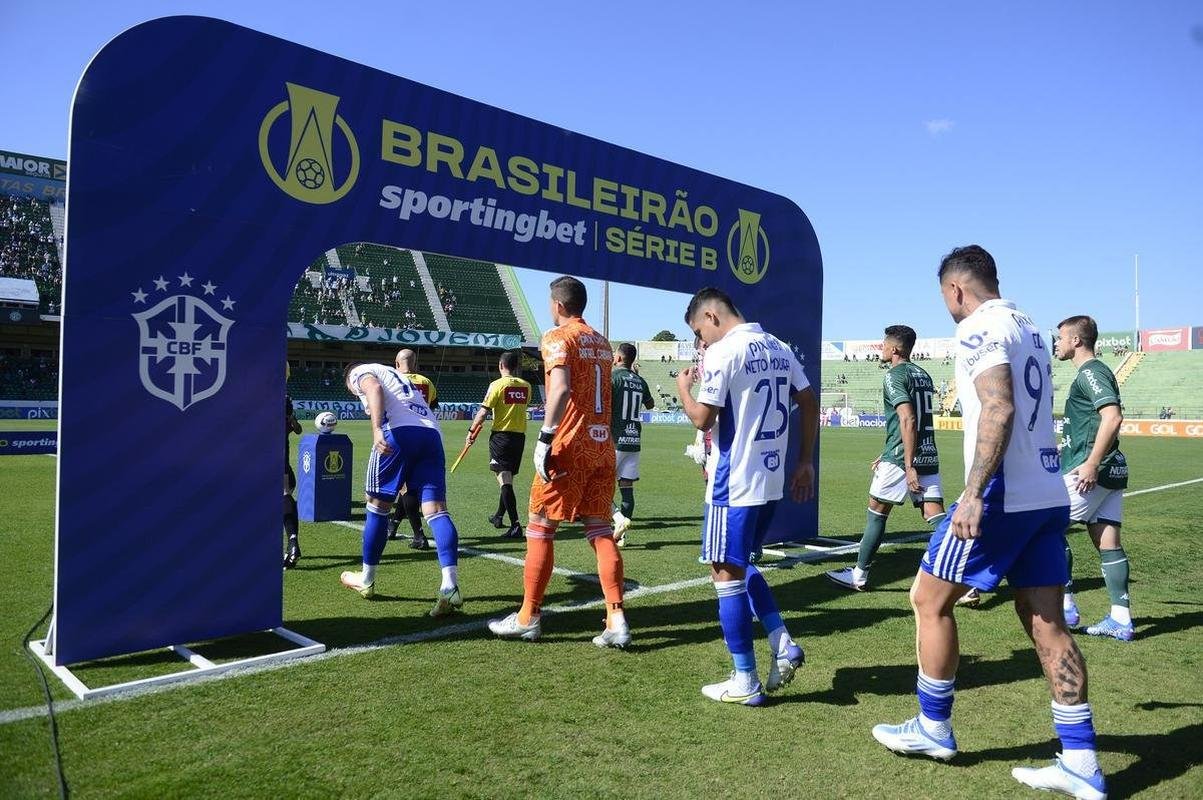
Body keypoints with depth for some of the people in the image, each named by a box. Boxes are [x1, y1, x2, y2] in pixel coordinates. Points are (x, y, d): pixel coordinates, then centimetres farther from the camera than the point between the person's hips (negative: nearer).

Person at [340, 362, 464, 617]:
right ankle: (450, 587, -17)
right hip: (432, 433, 6)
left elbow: (374, 388, -8)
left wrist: (377, 429, -22)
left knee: (377, 505, 10)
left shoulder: (359, 372, 18)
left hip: (399, 431, -6)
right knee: (436, 509, -4)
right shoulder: (399, 376, 39)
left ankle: (366, 581, 24)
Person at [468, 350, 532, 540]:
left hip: (501, 434, -5)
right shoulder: (526, 386, 5)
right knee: (508, 478, 19)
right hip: (520, 435, 6)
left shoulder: (497, 384, -9)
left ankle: (515, 525, -18)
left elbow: (483, 411, -11)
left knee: (505, 479, -9)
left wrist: (471, 431, -1)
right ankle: (498, 517, 34)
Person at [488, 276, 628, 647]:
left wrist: (545, 437, -23)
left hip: (569, 447, -7)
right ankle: (617, 619, 2)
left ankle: (528, 617, 12)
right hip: (602, 446, 7)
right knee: (600, 530, 8)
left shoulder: (558, 338, -7)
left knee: (540, 529, 4)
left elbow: (561, 388, -23)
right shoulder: (601, 342, 16)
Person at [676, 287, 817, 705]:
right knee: (740, 563, 23)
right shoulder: (777, 347, 11)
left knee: (726, 572, 3)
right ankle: (782, 645, 14)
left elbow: (702, 419, -16)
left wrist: (683, 387, 4)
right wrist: (805, 463, 16)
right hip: (772, 479, 8)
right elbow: (810, 404, 12)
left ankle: (745, 682, 10)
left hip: (734, 483, -8)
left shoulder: (722, 352, -13)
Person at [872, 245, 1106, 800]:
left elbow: (999, 409, -23)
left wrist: (973, 494, -27)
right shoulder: (1029, 327, 17)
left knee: (929, 600, 5)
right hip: (1049, 496, 9)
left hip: (1003, 497, -9)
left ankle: (933, 729, 18)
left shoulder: (980, 327, -10)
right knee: (1047, 624, 10)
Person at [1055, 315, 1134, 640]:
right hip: (1111, 469, 10)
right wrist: (1069, 450, 34)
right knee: (1108, 542, 8)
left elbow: (1113, 417, -24)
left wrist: (1091, 463, -26)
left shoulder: (1090, 372, -12)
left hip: (1091, 470, -10)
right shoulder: (1096, 371, 19)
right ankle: (1121, 620, 11)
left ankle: (1066, 607, 2)